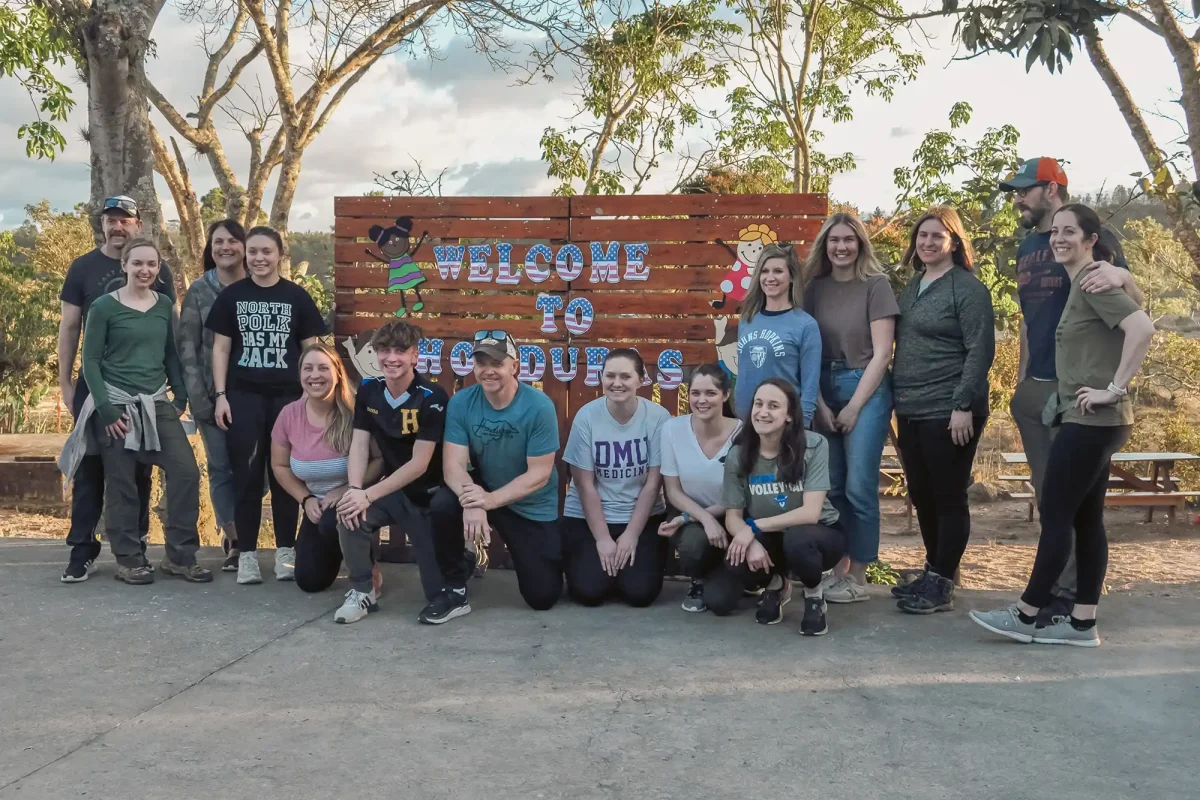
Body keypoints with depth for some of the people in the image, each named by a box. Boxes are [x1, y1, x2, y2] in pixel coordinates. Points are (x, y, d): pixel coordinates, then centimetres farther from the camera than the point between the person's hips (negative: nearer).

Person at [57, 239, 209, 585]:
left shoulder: (164, 305, 7)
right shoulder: (104, 306, -5)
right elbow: (90, 361, -6)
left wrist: (181, 396, 6)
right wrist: (105, 408, -13)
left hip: (156, 404, 4)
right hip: (117, 405, -4)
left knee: (186, 471, -6)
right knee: (122, 486, 2)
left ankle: (180, 556, 4)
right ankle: (129, 561, 16)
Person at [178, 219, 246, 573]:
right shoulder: (199, 291, 2)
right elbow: (187, 346, -2)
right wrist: (197, 396, -10)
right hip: (212, 394, -1)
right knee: (221, 469, 3)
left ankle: (233, 533, 19)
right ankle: (235, 541, 14)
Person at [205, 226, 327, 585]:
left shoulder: (297, 297, 5)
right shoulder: (231, 296, 6)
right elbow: (220, 348, 6)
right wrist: (220, 395, -2)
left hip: (287, 396, 0)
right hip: (243, 396, 0)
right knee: (246, 474, 1)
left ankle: (285, 550, 14)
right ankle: (247, 553, 8)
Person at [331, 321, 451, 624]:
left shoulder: (432, 398, -21)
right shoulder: (368, 391, -3)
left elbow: (419, 464, -22)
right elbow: (359, 445, -6)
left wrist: (369, 495, -25)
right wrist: (355, 490, -25)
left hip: (431, 495, -4)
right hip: (394, 489, 4)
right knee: (350, 515, -27)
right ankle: (363, 591, -2)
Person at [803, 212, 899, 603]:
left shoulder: (876, 285, -4)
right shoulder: (814, 287, 7)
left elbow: (881, 353, -7)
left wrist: (854, 407, -9)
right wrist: (820, 404, -5)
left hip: (866, 390, -4)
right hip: (823, 392, 4)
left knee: (859, 487, -4)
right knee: (831, 486, 6)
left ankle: (858, 576, 7)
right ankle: (838, 567, 18)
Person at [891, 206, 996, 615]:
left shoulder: (968, 289, -8)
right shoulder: (911, 287, 15)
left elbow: (980, 351, -13)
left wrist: (964, 406, -19)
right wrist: (896, 398, 15)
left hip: (948, 412, -8)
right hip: (911, 411, 8)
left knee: (949, 498, 0)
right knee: (921, 495, 13)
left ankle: (941, 585, 7)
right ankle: (933, 572, 26)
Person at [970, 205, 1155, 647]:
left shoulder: (1093, 281, -12)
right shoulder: (1079, 285, 17)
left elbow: (1142, 327, -26)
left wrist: (1116, 388, -22)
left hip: (1091, 420, -10)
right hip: (1090, 420, 10)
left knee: (1055, 514, -4)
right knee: (1086, 518, 9)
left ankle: (1026, 615, 4)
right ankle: (1082, 622, 14)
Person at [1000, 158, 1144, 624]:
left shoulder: (1091, 236, -6)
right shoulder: (1026, 248, 14)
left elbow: (1137, 305, -9)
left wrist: (1120, 275, -31)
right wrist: (1020, 380, 15)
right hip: (1034, 388, 7)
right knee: (1047, 493, 12)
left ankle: (1069, 595, 2)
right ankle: (1053, 582, 22)